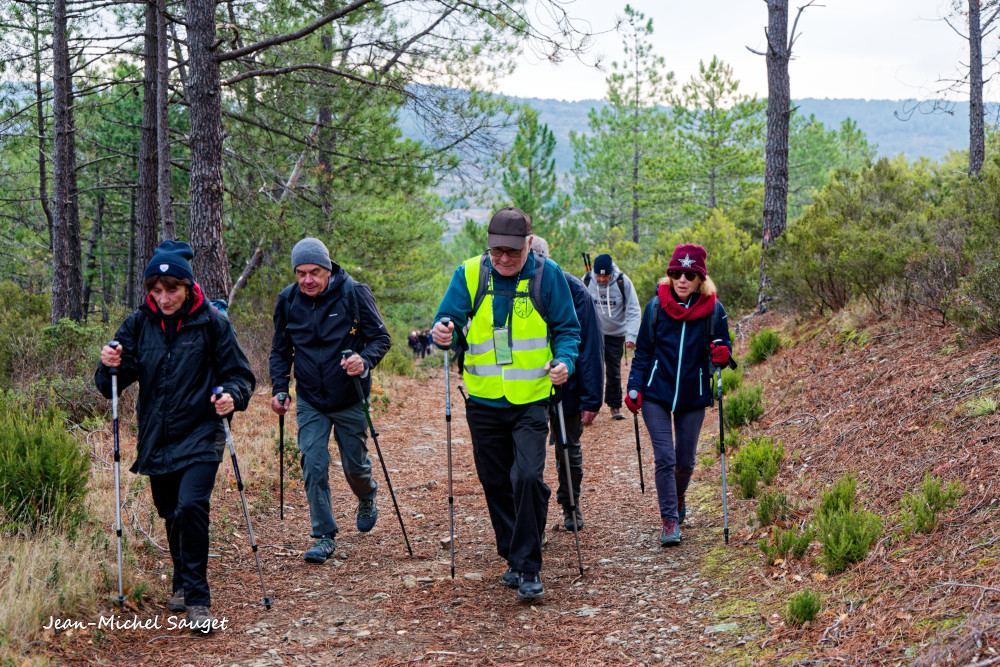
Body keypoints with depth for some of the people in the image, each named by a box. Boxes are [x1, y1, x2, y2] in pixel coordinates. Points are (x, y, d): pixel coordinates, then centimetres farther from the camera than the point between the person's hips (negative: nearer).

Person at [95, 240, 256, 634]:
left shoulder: (210, 322, -6)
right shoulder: (139, 323, 2)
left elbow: (240, 374, 0)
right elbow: (111, 384, 5)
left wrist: (232, 395, -22)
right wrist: (110, 366, -17)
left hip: (200, 435, -4)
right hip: (156, 437, 4)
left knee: (191, 506, -20)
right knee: (171, 513, 14)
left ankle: (197, 600, -9)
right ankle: (183, 582, 38)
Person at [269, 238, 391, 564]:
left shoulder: (354, 293, -12)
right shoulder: (288, 300, -2)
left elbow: (381, 338, -8)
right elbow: (280, 350, 10)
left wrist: (365, 360, -29)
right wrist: (279, 389, -3)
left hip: (350, 400, -2)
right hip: (310, 402, 2)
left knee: (355, 466, 9)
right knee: (313, 466, -8)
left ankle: (367, 496, 44)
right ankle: (324, 536, 3)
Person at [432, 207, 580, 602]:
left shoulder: (547, 275, -5)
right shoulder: (469, 274, -2)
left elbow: (567, 328, 2)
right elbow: (450, 319, -3)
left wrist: (564, 361, -17)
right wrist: (443, 333, -27)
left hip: (531, 399, -3)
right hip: (484, 402, 3)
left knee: (527, 477, -17)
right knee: (495, 483, 11)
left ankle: (529, 569, -7)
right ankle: (514, 559, 29)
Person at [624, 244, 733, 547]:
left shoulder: (714, 310, -5)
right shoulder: (656, 306, -4)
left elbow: (722, 347, 5)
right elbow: (643, 352, 3)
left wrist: (722, 354, -19)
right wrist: (634, 388, -5)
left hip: (693, 397, 1)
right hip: (656, 394, -1)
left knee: (685, 461, 10)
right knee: (665, 457, -9)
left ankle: (678, 498, 41)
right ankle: (670, 519, 1)